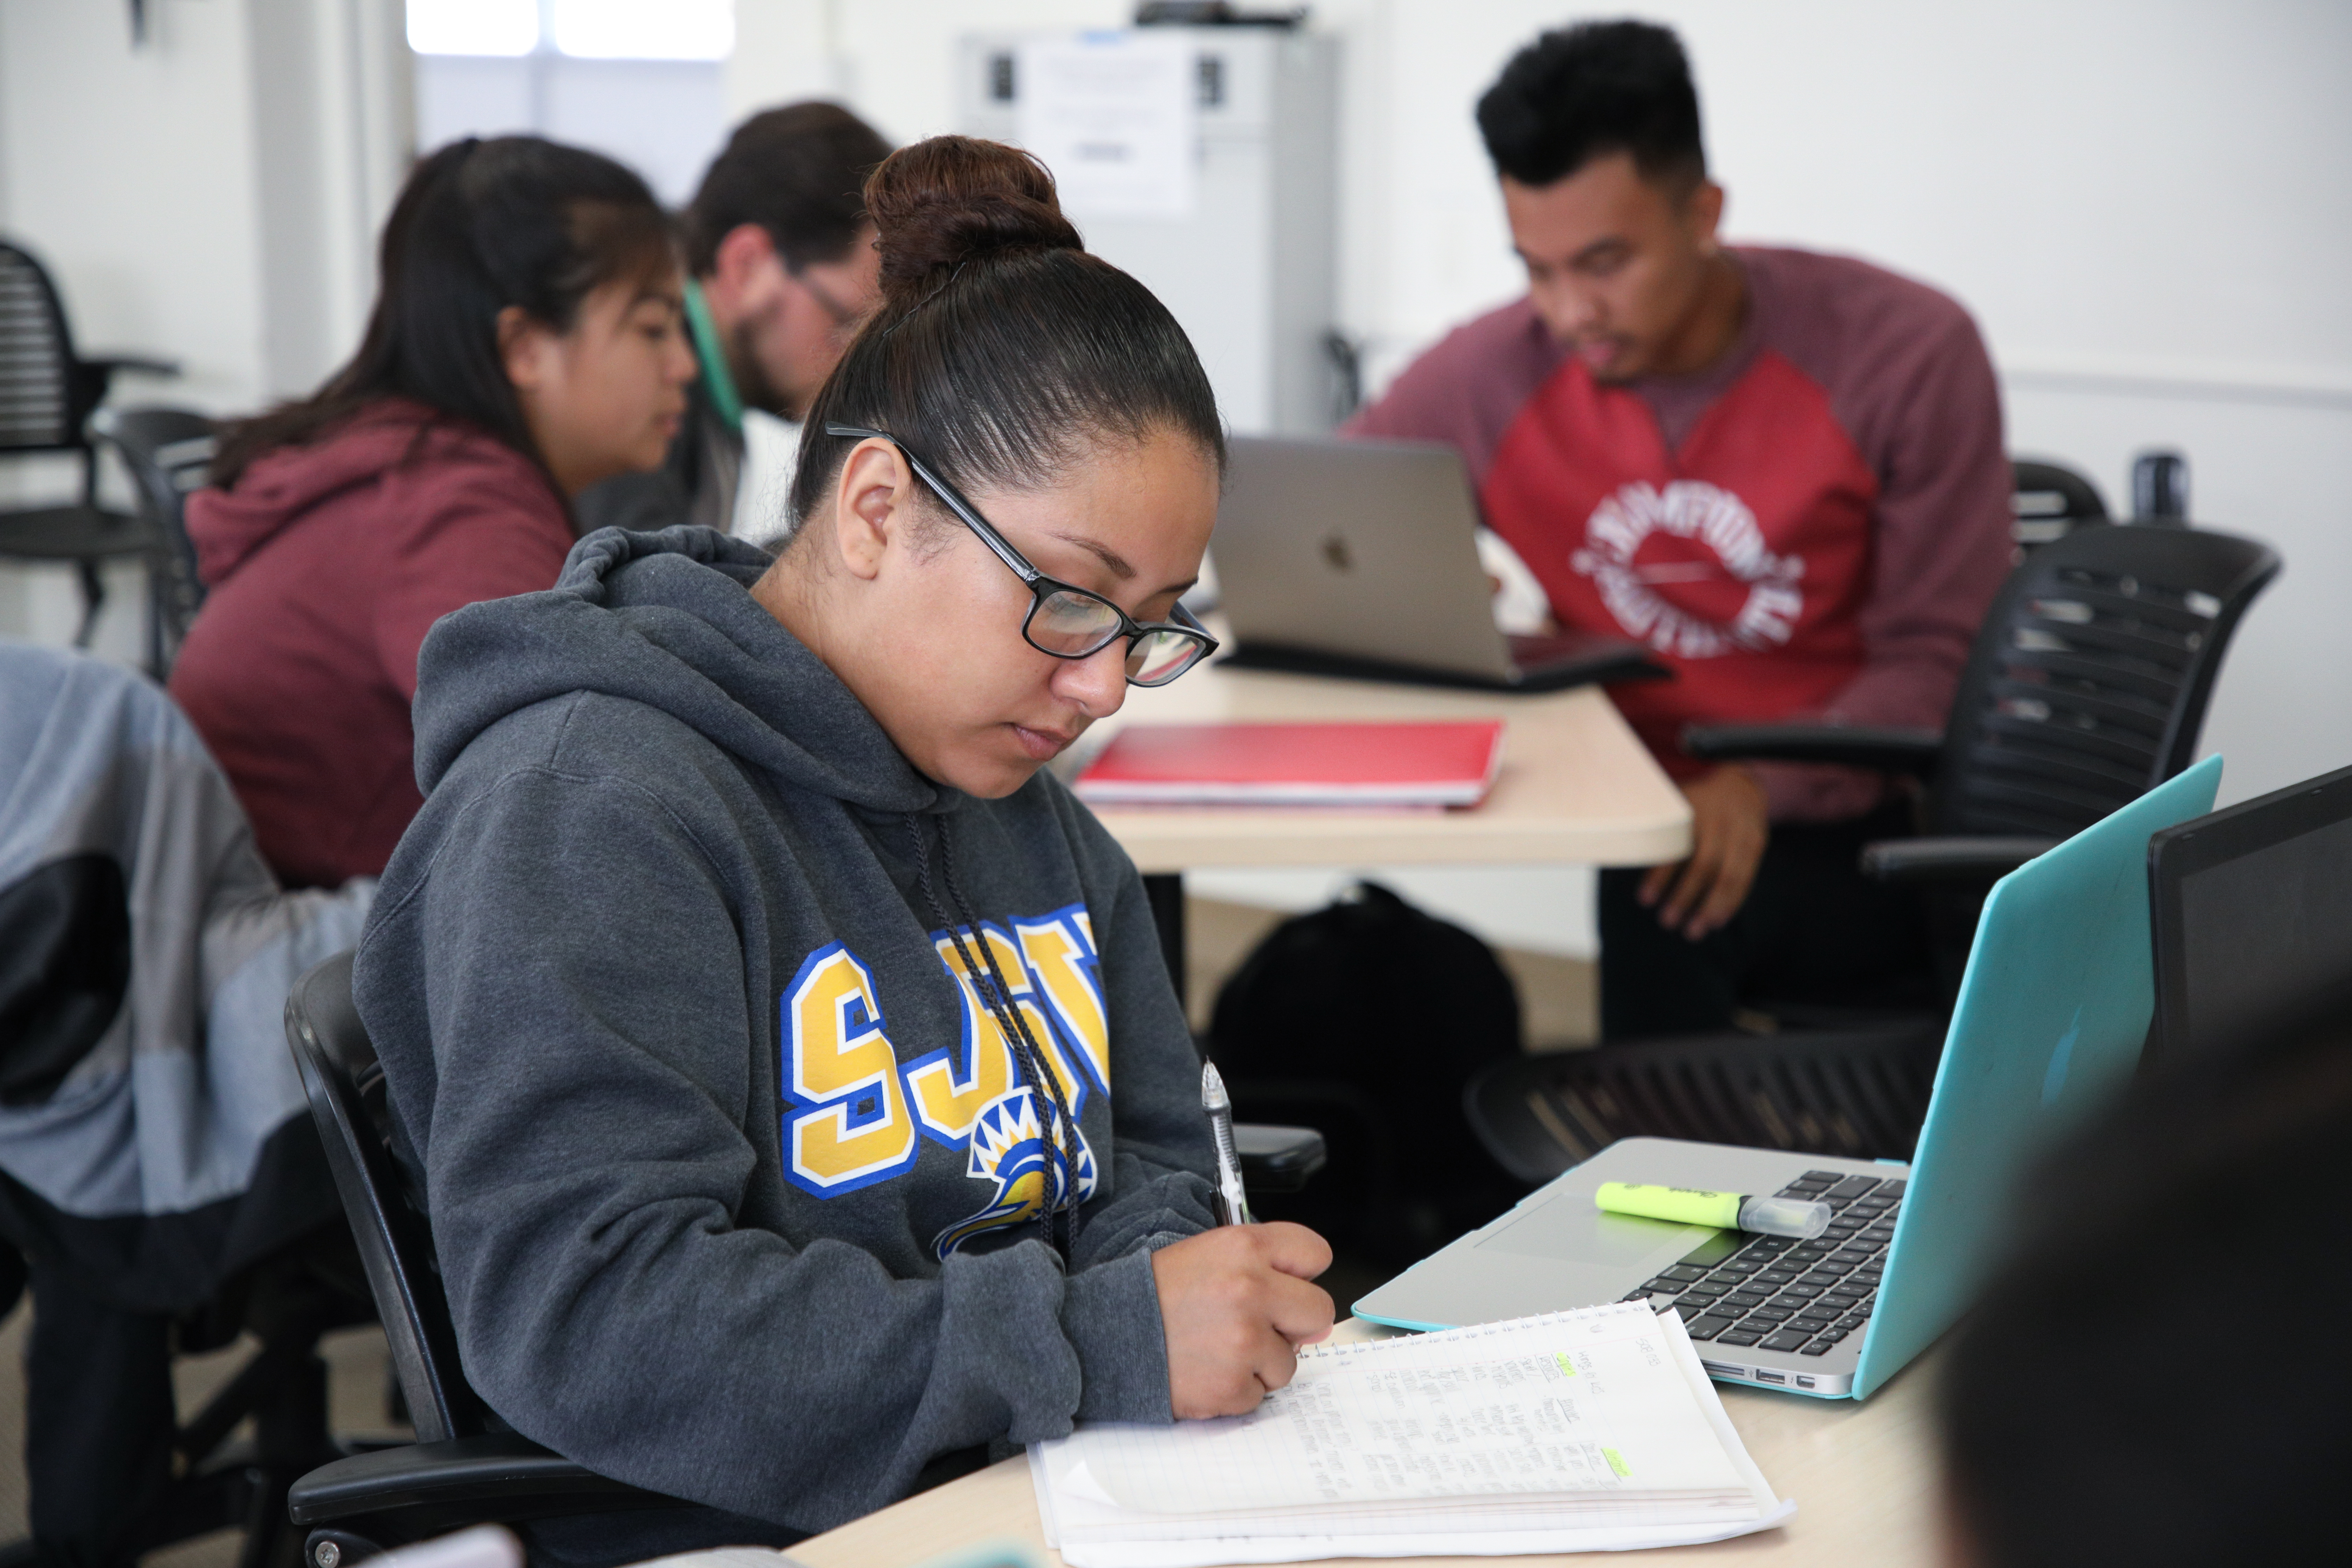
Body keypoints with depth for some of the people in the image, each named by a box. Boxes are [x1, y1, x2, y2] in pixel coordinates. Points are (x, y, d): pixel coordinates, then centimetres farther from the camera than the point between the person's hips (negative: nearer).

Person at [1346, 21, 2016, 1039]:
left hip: (1855, 840, -3)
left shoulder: (1908, 354, -8)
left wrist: (1761, 786, -26)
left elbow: (1938, 664, -7)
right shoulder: (1487, 377, -2)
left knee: (1662, 921, -35)